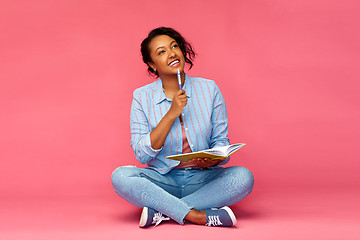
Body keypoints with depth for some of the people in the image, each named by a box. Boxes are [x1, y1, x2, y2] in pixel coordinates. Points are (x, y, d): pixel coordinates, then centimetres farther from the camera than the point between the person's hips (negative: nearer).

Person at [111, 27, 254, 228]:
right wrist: (171, 114, -17)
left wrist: (214, 159, -20)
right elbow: (142, 155, -9)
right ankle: (201, 216, -30)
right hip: (162, 180, -1)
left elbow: (221, 142, 4)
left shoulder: (209, 89, 1)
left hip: (202, 178, 1)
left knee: (244, 177, -26)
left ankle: (161, 212, -24)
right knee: (121, 176, -28)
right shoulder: (142, 97, -1)